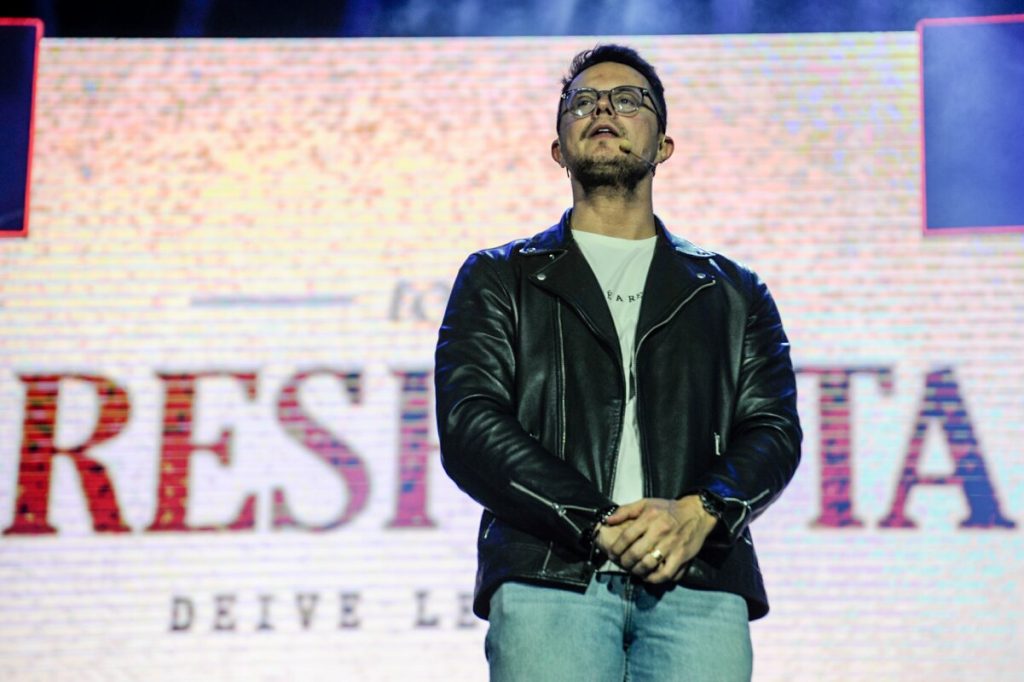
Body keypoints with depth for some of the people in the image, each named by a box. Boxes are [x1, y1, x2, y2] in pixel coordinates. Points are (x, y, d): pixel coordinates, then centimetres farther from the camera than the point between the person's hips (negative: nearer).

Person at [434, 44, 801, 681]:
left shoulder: (734, 293, 23)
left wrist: (699, 514, -11)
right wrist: (598, 523, -9)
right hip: (550, 578, -1)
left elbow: (772, 429, 11)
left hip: (699, 585, 1)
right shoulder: (497, 278, 18)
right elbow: (469, 425, 4)